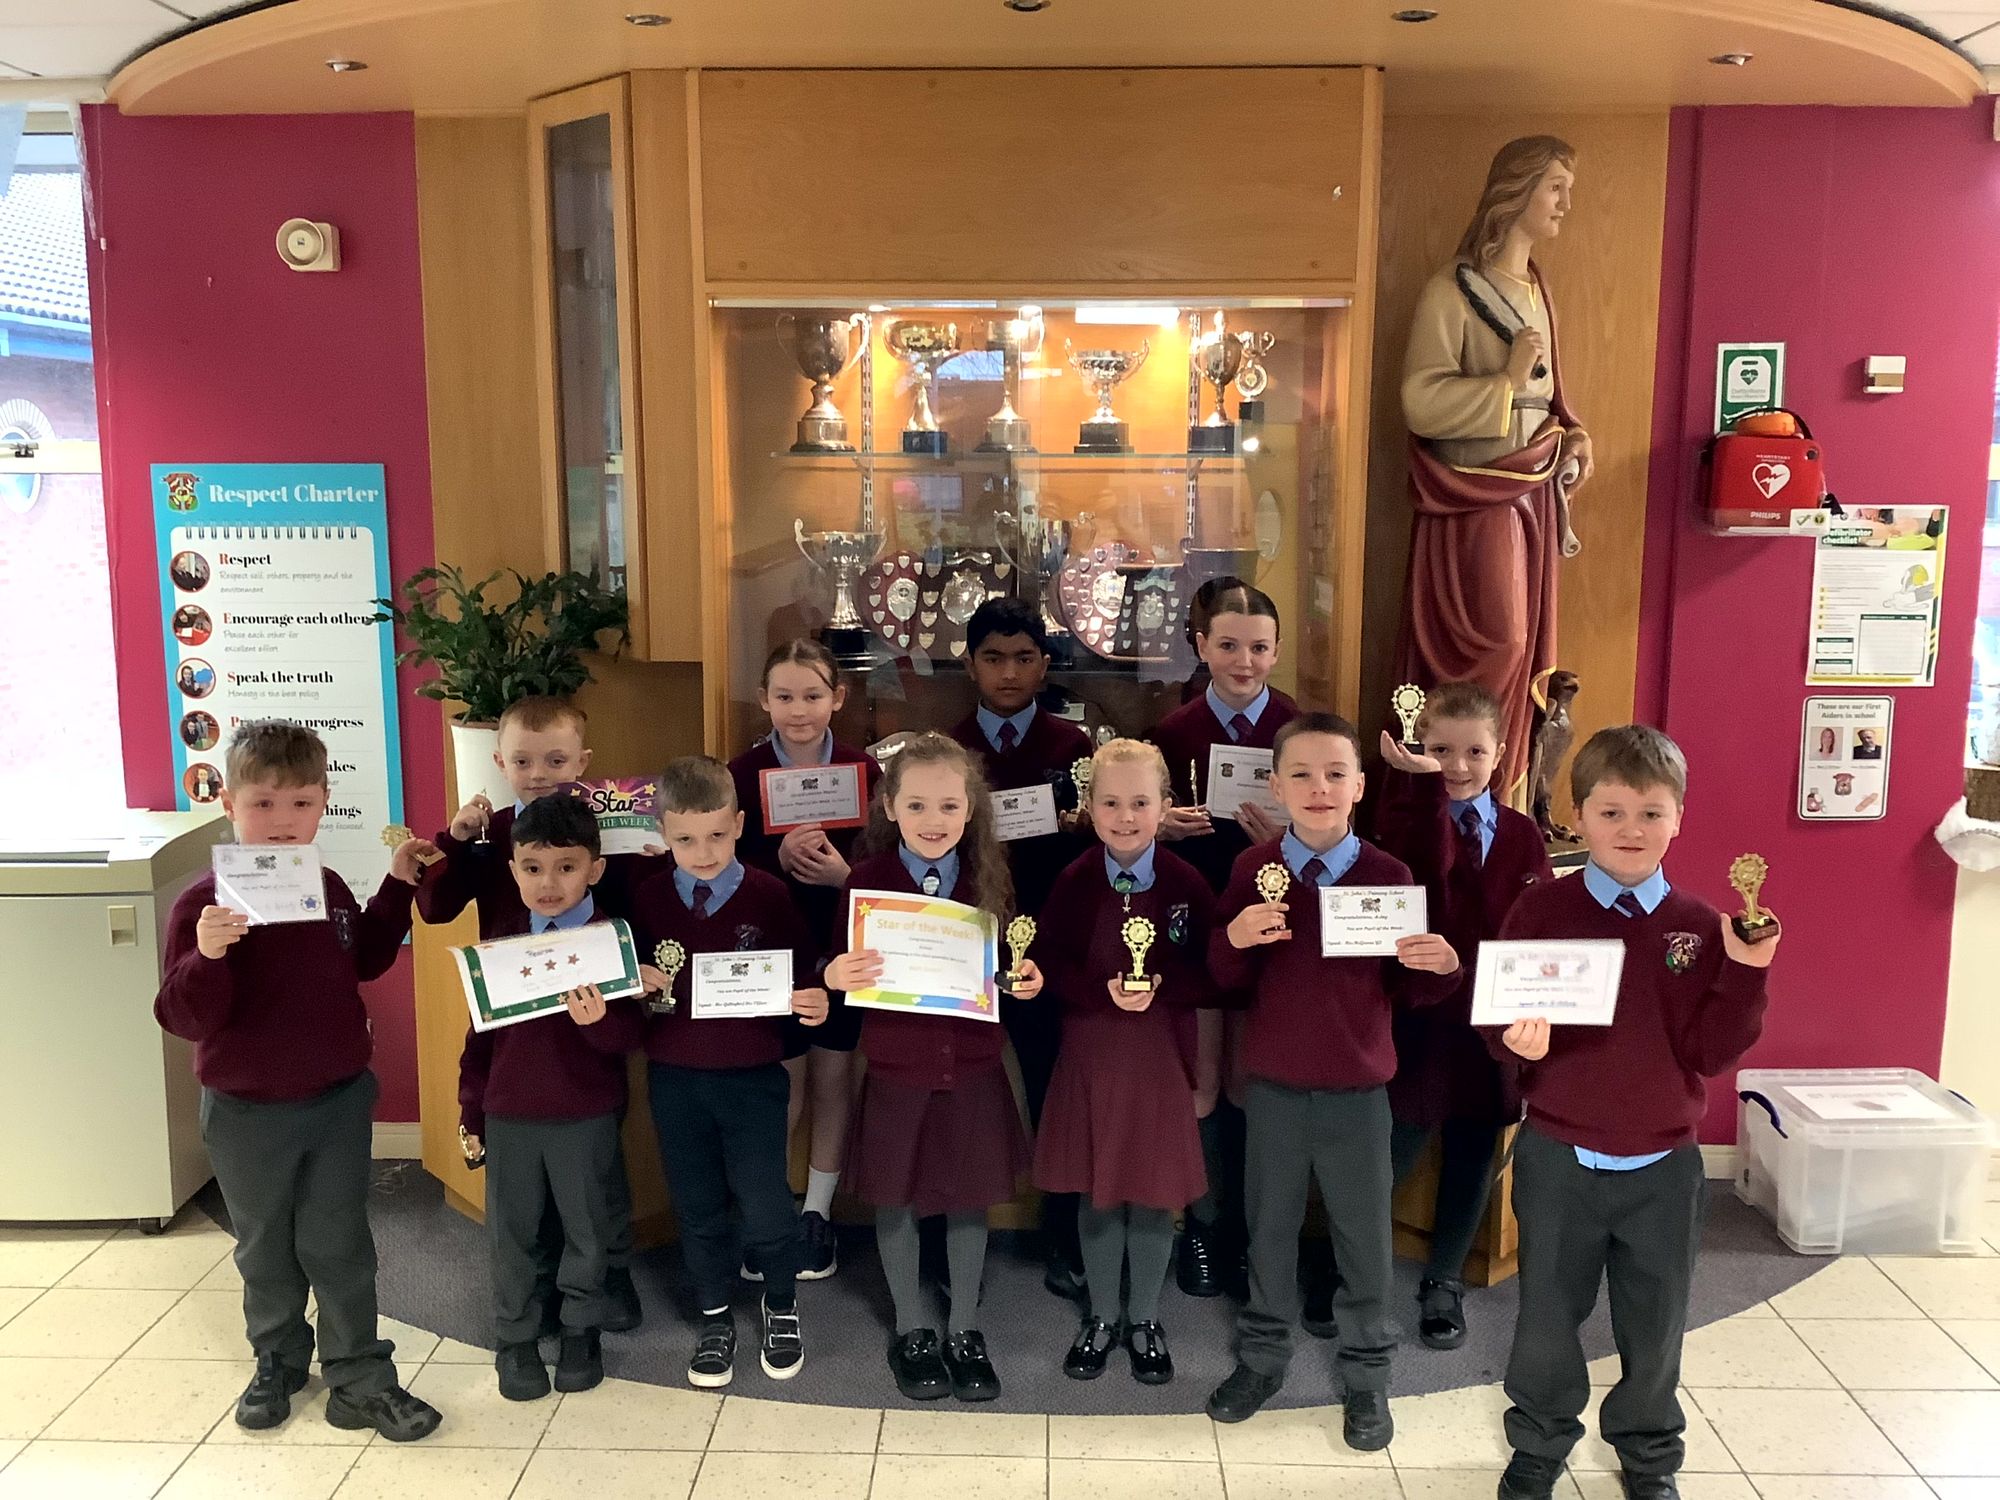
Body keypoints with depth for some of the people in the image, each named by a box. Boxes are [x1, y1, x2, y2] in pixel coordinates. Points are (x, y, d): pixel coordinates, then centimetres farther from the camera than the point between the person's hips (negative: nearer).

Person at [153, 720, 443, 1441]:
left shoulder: (330, 890, -4)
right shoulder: (204, 905, -19)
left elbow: (365, 958, 15)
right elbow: (186, 1017, -20)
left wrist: (397, 886, 5)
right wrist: (207, 956, -39)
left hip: (339, 1099, 3)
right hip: (246, 1112, -2)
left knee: (339, 1246, 12)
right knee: (265, 1250, 18)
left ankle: (359, 1380, 23)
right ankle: (278, 1364, 39)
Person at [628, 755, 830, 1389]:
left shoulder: (769, 896, -9)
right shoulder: (648, 898, -3)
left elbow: (800, 976, -1)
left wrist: (812, 1003, -21)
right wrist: (638, 986, -13)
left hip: (752, 1077, -2)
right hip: (674, 1080, 2)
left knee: (766, 1209, 1)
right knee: (698, 1207, 15)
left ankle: (782, 1305, 29)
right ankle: (714, 1318, 35)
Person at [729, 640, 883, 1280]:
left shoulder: (863, 768, -4)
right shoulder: (743, 772, -7)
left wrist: (843, 873, -21)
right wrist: (780, 859, -25)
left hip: (844, 950, 1)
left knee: (833, 1080, 11)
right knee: (782, 1082, 6)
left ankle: (817, 1213, 29)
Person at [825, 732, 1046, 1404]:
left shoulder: (989, 878, -5)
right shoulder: (867, 878, -11)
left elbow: (1011, 968, 4)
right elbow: (844, 966, -6)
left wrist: (1026, 981, -17)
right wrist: (834, 977, -28)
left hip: (973, 1065, 1)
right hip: (896, 1066, -1)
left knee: (969, 1198, 14)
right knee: (896, 1200, 14)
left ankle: (964, 1329, 35)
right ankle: (912, 1328, 36)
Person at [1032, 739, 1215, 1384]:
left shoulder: (1187, 884, -7)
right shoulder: (1072, 883, -5)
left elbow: (1210, 971, -6)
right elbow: (1052, 967, -6)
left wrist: (1161, 988, -22)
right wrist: (1104, 991, -21)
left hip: (1163, 1058, 0)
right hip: (1091, 1055, 1)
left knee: (1156, 1193, 10)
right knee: (1096, 1192, 12)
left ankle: (1144, 1319, 31)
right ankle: (1102, 1317, 32)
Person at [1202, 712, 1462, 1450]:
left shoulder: (1389, 875, -9)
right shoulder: (1251, 868, -5)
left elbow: (1406, 988, -2)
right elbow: (1224, 978, -1)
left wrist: (1440, 966, -22)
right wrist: (1233, 938, -21)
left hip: (1358, 1091, -1)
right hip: (1272, 1087, 1)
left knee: (1364, 1237, 12)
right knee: (1269, 1226, 17)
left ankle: (1368, 1376, 32)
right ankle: (1261, 1356, 36)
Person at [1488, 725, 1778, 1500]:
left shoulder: (1700, 926, -5)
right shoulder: (1542, 910, -9)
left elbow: (1711, 1053, -8)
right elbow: (1497, 1020, -9)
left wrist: (1745, 973, -20)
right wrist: (1518, 1039, -30)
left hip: (1663, 1166, 1)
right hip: (1558, 1159, -1)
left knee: (1656, 1327, 17)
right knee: (1547, 1319, 15)